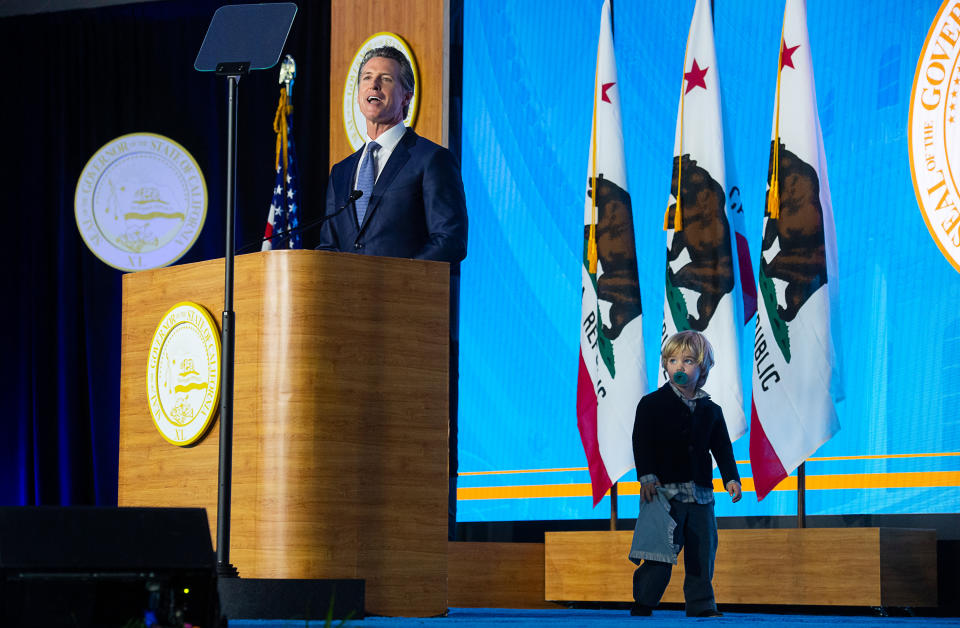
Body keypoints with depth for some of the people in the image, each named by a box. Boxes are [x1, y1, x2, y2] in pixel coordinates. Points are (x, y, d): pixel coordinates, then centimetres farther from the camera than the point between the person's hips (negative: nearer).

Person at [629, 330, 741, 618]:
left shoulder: (711, 410, 13)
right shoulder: (652, 404, 2)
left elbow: (722, 448, 13)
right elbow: (641, 443, -5)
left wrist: (731, 478, -1)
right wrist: (646, 475, -17)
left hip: (700, 493, 4)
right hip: (664, 490, -4)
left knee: (702, 552, 5)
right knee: (660, 554, -8)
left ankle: (702, 607, 14)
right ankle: (642, 604, 2)